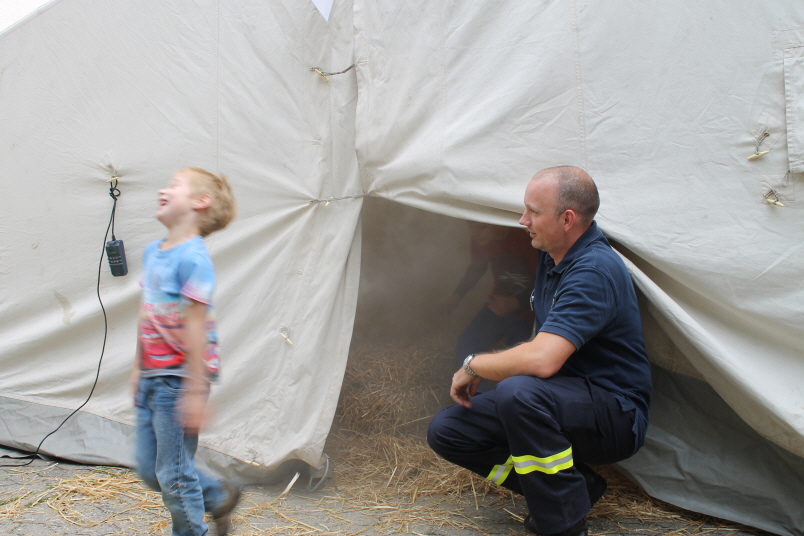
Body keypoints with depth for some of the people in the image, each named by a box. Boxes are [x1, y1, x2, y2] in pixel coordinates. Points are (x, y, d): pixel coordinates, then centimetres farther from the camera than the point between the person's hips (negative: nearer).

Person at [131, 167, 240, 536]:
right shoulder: (153, 252, 9)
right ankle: (219, 496, 35)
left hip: (178, 379, -9)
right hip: (152, 378, 9)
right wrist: (139, 368, 21)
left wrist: (195, 391, -19)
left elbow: (196, 326, -19)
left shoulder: (192, 257, -17)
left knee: (173, 474, 4)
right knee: (149, 468, 17)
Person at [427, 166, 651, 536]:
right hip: (561, 400, 9)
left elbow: (541, 360, -34)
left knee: (519, 391, -38)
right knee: (446, 431, -2)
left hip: (615, 419, -9)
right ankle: (576, 484, 2)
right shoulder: (552, 256, 5)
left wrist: (473, 366, -19)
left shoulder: (595, 271, -25)